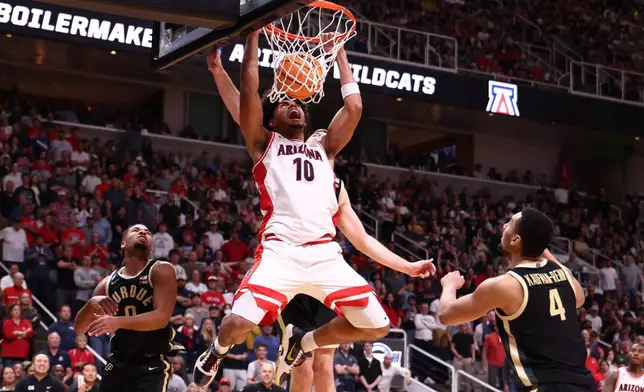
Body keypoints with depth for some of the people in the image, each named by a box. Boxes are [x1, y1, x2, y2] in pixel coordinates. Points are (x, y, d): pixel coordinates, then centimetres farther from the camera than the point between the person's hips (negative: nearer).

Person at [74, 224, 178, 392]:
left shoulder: (161, 270, -5)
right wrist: (91, 304, -14)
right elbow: (79, 328, 8)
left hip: (152, 366, -5)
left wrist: (119, 322, -30)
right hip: (117, 364, 5)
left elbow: (162, 317, -19)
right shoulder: (108, 283, 9)